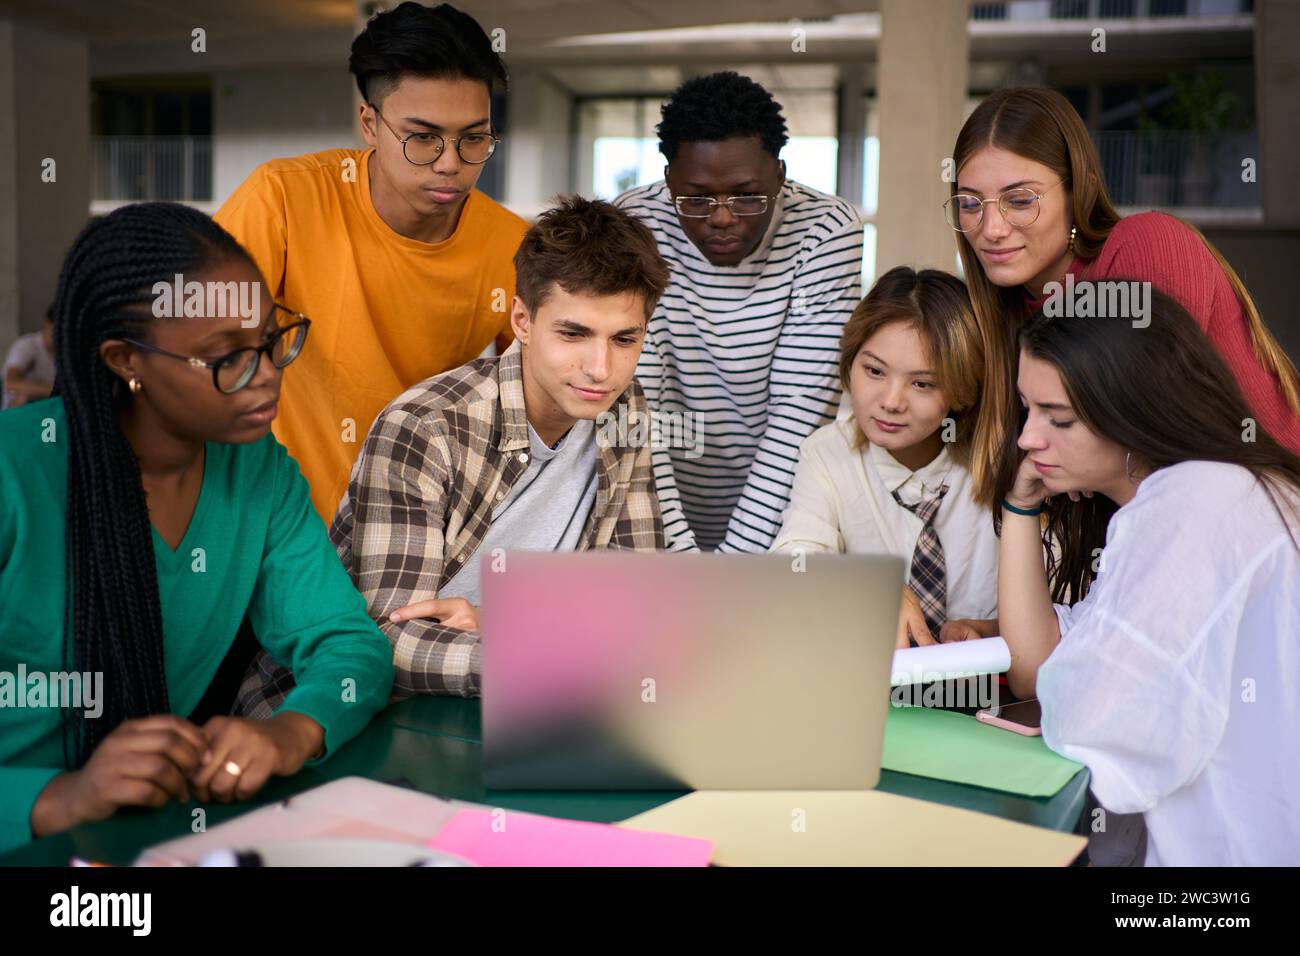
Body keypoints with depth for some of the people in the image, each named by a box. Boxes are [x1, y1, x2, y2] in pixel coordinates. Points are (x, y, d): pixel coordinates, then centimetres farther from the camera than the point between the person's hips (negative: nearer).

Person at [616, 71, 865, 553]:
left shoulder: (826, 230, -10)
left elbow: (802, 409, -14)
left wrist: (738, 554, -20)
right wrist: (676, 550, -24)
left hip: (775, 516, 0)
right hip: (667, 512, 0)